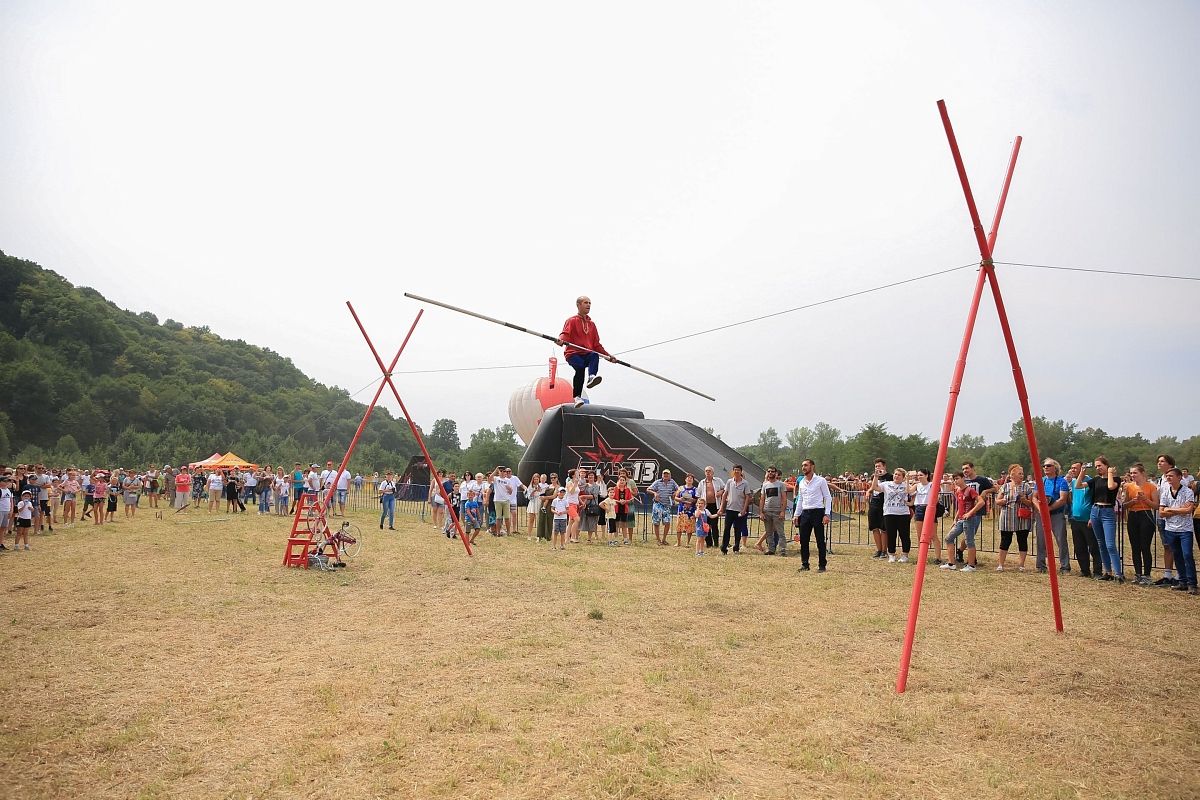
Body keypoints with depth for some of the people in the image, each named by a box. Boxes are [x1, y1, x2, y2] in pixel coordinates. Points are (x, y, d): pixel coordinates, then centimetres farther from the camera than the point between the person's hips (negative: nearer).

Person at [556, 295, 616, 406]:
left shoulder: (591, 324, 26)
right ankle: (577, 397, -31)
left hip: (587, 354, 4)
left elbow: (596, 344, 28)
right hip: (573, 354, -4)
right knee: (580, 367, -33)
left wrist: (608, 356, 18)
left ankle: (592, 377, -56)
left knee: (595, 356, -31)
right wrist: (561, 340, -33)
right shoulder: (572, 321, 10)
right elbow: (565, 334, -8)